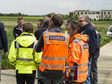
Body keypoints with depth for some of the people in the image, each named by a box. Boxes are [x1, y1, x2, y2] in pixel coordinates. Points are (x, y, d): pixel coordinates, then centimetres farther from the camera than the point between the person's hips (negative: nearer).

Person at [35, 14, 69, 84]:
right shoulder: (66, 36, -2)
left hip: (46, 69, -2)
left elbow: (37, 50, 1)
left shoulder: (45, 34, -8)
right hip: (60, 70, 3)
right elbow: (67, 53, 5)